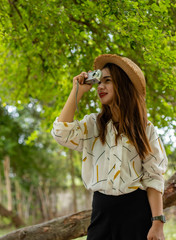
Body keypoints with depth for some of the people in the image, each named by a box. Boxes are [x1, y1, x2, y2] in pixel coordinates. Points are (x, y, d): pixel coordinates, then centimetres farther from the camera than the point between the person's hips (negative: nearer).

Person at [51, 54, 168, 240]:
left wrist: (157, 223, -12)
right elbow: (61, 133, -10)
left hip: (137, 210, -1)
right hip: (102, 210, 2)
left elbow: (153, 177, -3)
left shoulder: (144, 128, 3)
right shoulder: (93, 124, 9)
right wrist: (77, 91, -2)